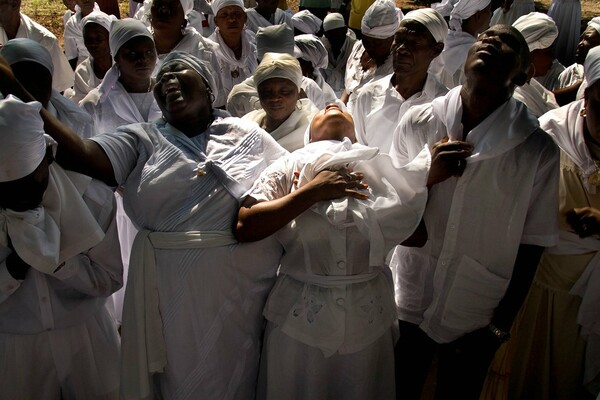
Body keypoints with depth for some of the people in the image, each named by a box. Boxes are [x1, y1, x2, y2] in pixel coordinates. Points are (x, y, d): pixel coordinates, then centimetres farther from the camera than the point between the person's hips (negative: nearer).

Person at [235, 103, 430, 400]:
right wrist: (313, 190, -18)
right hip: (301, 314, -2)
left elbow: (416, 233, 5)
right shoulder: (290, 167, -3)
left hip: (368, 317, 2)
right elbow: (244, 227, -16)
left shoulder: (381, 168, 4)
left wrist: (433, 176, -6)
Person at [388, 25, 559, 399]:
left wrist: (503, 323, -2)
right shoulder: (418, 122, -8)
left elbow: (532, 243, -5)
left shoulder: (539, 151, -12)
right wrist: (428, 177, -19)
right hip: (408, 303, 2)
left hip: (476, 320, -1)